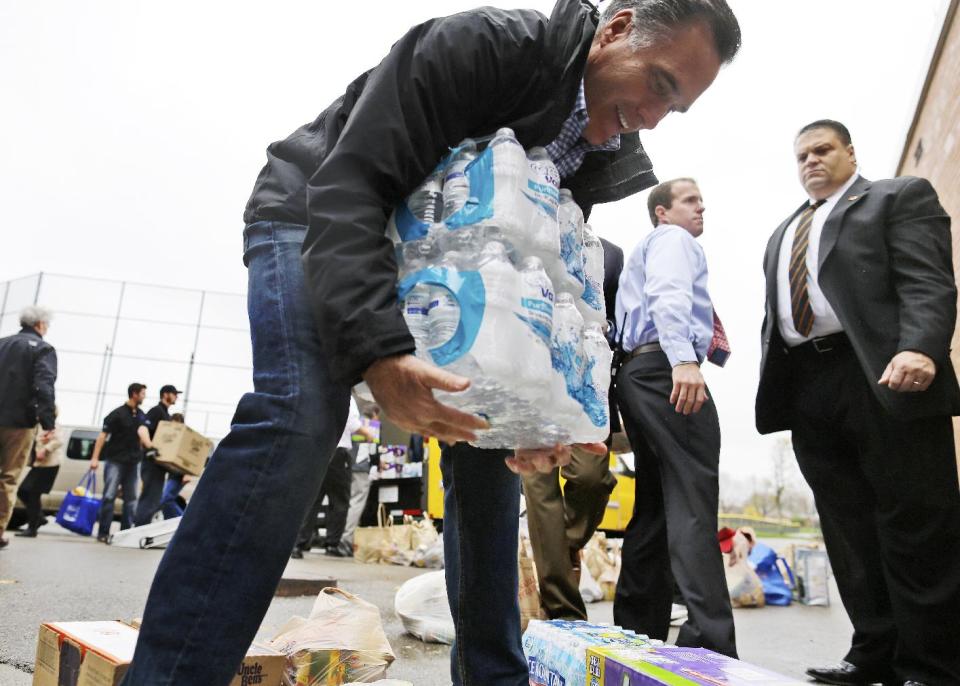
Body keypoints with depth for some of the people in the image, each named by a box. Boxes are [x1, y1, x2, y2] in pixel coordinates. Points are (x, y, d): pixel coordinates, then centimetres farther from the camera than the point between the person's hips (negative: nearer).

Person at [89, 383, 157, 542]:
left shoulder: (142, 416, 13)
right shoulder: (117, 414, -5)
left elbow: (143, 431, 3)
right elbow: (103, 435, -7)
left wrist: (150, 446, -15)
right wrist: (95, 458, -13)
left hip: (133, 462, 6)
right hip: (115, 461, -5)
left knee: (131, 499, 6)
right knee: (109, 497, -6)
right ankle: (103, 533, -1)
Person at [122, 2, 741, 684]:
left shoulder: (599, 158, -5)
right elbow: (347, 187, -35)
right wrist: (379, 351, -50)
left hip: (423, 264, 7)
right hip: (314, 219, -6)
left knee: (490, 434, -2)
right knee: (299, 417, -31)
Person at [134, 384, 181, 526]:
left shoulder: (166, 414, 21)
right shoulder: (156, 411, -7)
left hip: (160, 463, 10)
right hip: (152, 462, -10)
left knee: (155, 499, 11)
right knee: (150, 498, -11)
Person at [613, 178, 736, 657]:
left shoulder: (644, 252, 34)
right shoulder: (672, 239, 4)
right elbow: (668, 295, -17)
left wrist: (707, 342, 19)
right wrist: (684, 357, -31)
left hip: (638, 372, 10)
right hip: (667, 370, -10)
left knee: (655, 508, 9)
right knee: (693, 504, -16)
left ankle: (638, 633, 11)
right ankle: (710, 643, -20)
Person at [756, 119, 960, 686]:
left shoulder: (901, 196, 9)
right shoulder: (784, 234, 29)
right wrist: (772, 382, 13)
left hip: (883, 377, -6)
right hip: (807, 386, 6)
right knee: (850, 529, 6)